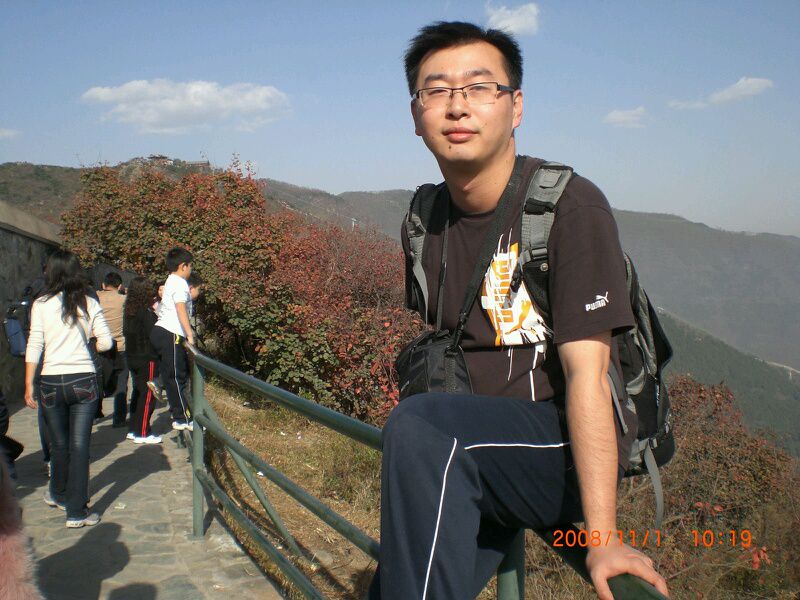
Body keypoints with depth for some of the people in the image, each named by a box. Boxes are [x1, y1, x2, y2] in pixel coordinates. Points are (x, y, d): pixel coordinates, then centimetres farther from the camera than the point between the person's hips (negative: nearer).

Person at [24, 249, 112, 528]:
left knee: (59, 444, 17)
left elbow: (34, 346, -4)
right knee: (80, 445, 2)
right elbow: (106, 343, -2)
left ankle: (59, 494, 39)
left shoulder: (41, 305, -2)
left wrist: (28, 387, 2)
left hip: (52, 382, 1)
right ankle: (76, 511, 4)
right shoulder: (89, 303, -1)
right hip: (84, 380, 0)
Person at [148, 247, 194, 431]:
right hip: (170, 334, -10)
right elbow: (181, 309, -19)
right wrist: (190, 334, -22)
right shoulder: (179, 283, -9)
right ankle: (182, 419, -3)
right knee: (176, 377, -6)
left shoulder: (171, 281, 22)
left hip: (160, 331, 10)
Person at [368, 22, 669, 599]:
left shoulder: (571, 206, -15)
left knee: (418, 426, -31)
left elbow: (586, 374, -21)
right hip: (473, 464, 6)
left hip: (569, 450, -5)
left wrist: (603, 537, -24)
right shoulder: (425, 223, 5)